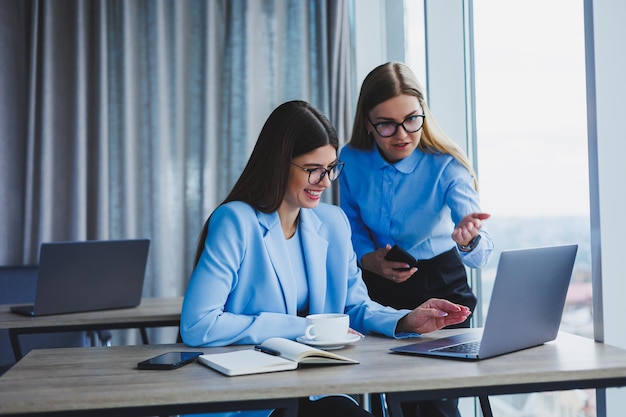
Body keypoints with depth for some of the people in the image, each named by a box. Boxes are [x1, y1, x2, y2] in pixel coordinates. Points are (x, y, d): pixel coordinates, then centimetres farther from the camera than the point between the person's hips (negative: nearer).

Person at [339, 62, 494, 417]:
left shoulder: (446, 166, -21)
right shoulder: (351, 161, -13)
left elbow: (480, 255, -31)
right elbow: (353, 230, 3)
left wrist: (468, 241, -54)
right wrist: (371, 261, -18)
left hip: (439, 284, -2)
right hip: (378, 287, 3)